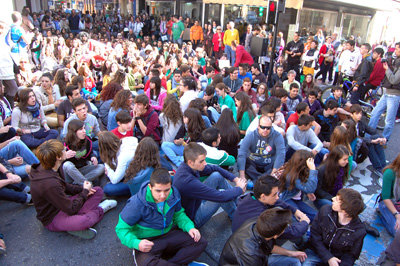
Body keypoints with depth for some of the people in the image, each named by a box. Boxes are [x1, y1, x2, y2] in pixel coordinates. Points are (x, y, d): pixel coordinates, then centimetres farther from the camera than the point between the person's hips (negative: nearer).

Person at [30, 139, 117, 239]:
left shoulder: (46, 168, -5)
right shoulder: (50, 184, -33)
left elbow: (64, 186, 14)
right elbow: (71, 209, -25)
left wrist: (81, 189, -3)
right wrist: (85, 191, -11)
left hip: (63, 203, 9)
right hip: (53, 219, -9)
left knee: (98, 190, 6)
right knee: (85, 220, -39)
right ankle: (99, 210, -5)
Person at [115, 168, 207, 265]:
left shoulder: (174, 194, -10)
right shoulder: (137, 203, -24)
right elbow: (122, 229, -14)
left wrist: (189, 227, -10)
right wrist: (137, 243, -34)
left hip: (169, 233, 5)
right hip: (147, 241, -5)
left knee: (201, 242, -10)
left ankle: (165, 262, -18)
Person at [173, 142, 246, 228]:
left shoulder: (188, 166, -12)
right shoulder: (188, 182, -38)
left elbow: (214, 168, 3)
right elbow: (221, 197, -33)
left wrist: (235, 179, -6)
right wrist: (239, 188, -16)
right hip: (193, 218, -8)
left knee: (217, 175, -3)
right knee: (222, 193, -20)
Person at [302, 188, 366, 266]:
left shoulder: (359, 231, -16)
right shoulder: (325, 211, -14)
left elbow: (351, 254, -2)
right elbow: (315, 235, -9)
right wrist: (328, 257, -16)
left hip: (337, 259, 1)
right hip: (317, 252, -1)